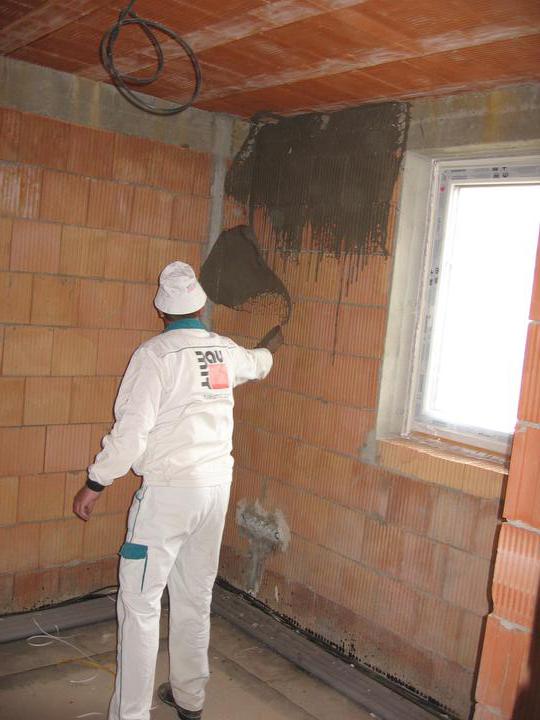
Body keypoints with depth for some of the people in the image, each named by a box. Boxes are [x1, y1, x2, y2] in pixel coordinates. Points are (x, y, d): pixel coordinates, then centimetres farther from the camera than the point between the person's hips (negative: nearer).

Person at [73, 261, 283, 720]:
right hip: (217, 485, 7)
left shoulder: (154, 355, -13)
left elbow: (131, 430, -17)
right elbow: (258, 363, 30)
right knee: (195, 596, 17)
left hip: (168, 492, -6)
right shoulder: (225, 351, 6)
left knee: (140, 602, 1)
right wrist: (273, 344, 53)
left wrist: (95, 484, -7)